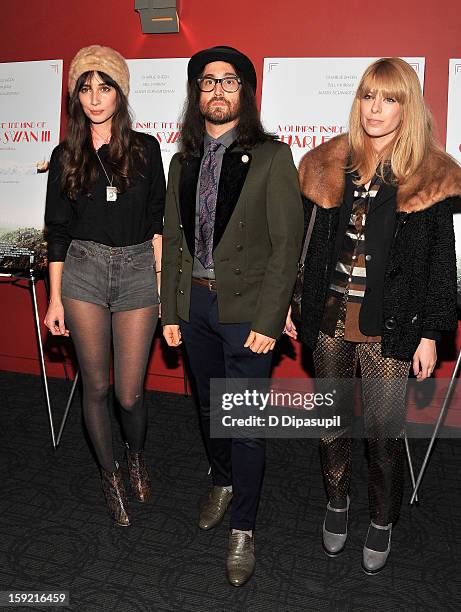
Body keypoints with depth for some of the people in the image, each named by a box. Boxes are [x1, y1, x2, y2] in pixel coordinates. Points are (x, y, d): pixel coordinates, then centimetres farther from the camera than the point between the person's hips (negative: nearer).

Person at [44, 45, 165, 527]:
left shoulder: (145, 149, 5)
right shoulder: (66, 156, 6)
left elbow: (157, 219, 7)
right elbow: (57, 231, 6)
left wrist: (161, 275, -1)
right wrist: (55, 299, 3)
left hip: (137, 271, -1)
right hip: (84, 271, 1)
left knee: (129, 394, 1)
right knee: (96, 387, 8)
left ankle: (136, 455, 35)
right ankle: (110, 475, 31)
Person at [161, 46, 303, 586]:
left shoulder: (271, 156, -5)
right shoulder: (183, 161, 10)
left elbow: (287, 243, -10)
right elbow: (173, 239, 11)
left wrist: (268, 320, -15)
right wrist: (170, 310, 7)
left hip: (245, 309, -5)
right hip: (194, 304, 5)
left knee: (246, 424, 2)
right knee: (209, 409, 19)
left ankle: (242, 530, 23)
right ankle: (223, 483, 44)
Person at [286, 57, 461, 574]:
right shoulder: (327, 166, 5)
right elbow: (305, 244, 8)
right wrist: (289, 304, 7)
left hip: (388, 326, -2)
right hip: (330, 317, 3)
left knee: (383, 432, 7)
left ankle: (382, 522, 33)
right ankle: (336, 503, 41)